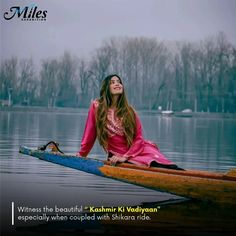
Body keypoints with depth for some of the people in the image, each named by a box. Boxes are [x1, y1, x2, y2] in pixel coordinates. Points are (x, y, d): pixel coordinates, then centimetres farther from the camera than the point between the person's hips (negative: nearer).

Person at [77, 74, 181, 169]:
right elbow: (89, 134, 8)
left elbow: (139, 138, 2)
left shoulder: (129, 111, 5)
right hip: (117, 157, -2)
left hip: (138, 150, 2)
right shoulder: (96, 106, -1)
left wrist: (125, 157, -12)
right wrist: (81, 155, 14)